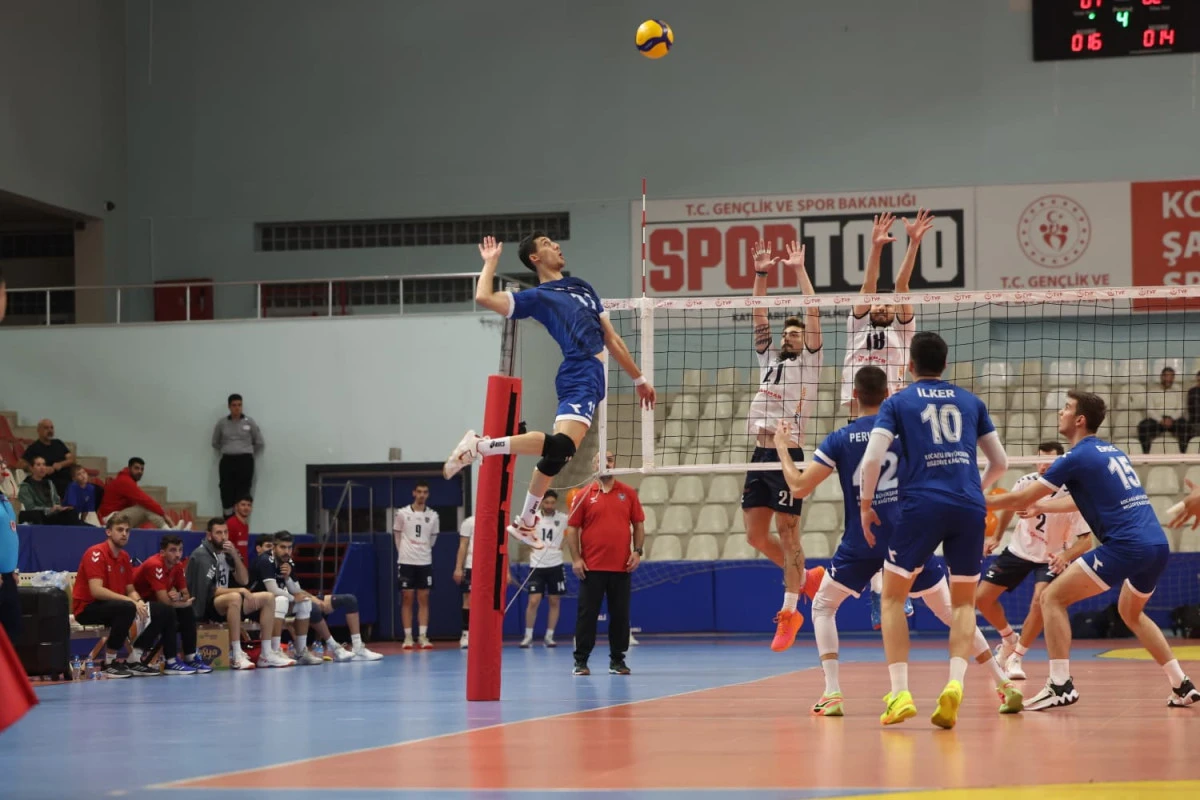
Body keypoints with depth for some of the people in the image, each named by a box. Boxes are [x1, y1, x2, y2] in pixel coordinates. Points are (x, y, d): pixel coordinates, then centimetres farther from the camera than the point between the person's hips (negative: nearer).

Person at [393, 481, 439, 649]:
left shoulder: (433, 516, 4)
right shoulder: (402, 513, -2)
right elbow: (397, 535, 9)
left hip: (425, 562, 2)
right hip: (406, 561, -2)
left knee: (423, 599, 1)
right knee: (407, 599, -1)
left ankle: (423, 637, 2)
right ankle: (408, 637, 2)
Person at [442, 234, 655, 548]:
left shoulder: (582, 287, 24)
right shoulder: (537, 297, 3)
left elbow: (612, 339, 28)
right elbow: (484, 298, -11)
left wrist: (639, 378, 28)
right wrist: (491, 262, 5)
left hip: (592, 379, 7)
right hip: (579, 376, -7)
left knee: (555, 456, 12)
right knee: (561, 445, -29)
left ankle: (526, 523, 24)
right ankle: (480, 445, -21)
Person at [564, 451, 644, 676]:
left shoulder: (628, 493, 8)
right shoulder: (585, 495, 4)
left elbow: (638, 524, 10)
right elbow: (572, 529, 3)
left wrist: (637, 551, -2)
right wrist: (575, 559, -6)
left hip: (621, 567, 1)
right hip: (592, 567, -1)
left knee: (620, 615, 4)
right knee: (587, 614, 0)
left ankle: (617, 660, 13)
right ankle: (581, 660, 5)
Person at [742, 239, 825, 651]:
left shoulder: (809, 361, 6)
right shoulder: (769, 356, 21)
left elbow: (813, 313, -1)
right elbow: (759, 315, 16)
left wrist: (799, 269, -1)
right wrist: (761, 273, 7)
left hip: (788, 455, -6)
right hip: (760, 454, 6)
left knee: (787, 532, -6)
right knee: (756, 536, 6)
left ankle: (789, 613, -3)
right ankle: (806, 576, 26)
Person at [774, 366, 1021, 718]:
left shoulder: (840, 440, -3)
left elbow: (799, 487, -4)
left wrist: (782, 448, 10)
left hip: (860, 544, -2)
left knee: (823, 607, 18)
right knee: (951, 611, 12)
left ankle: (832, 694, 2)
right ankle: (1005, 686, 7)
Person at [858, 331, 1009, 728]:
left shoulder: (898, 402, 9)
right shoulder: (971, 401, 17)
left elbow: (872, 459, -4)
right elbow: (1000, 462, 21)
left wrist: (865, 504, 9)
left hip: (922, 505, -2)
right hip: (970, 508, 2)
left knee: (893, 596, 12)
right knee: (963, 602, 15)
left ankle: (899, 693, -2)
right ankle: (955, 683, -9)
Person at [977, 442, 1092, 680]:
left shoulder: (1071, 495, -26)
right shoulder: (1026, 483, -16)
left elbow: (1086, 539, -23)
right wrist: (996, 537, 3)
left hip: (1051, 557, -4)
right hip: (1019, 550, 4)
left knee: (1040, 599, -30)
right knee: (982, 598, -1)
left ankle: (1015, 657, -13)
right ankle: (1009, 639, 28)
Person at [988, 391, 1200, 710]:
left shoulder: (1078, 457, -2)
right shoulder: (1115, 453, 21)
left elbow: (1021, 499, 0)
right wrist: (1071, 552, 35)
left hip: (1127, 546, -8)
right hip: (1158, 544, 8)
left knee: (1053, 598, -1)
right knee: (1131, 613, 32)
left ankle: (1060, 685, -10)